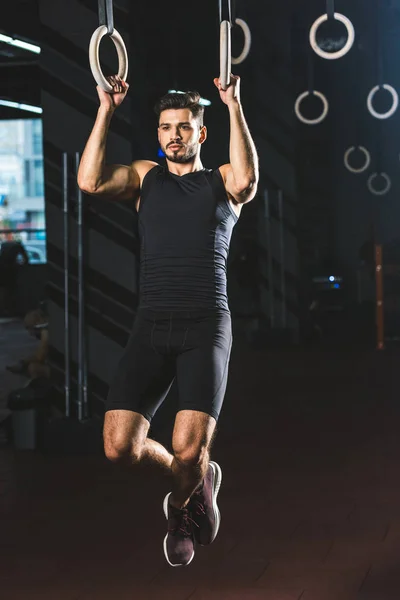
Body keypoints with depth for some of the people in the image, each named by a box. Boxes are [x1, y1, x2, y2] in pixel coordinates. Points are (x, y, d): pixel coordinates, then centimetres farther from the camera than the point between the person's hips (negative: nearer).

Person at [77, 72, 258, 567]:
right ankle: (198, 477, 18)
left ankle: (179, 506, 17)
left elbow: (246, 179, -14)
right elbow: (90, 182, -2)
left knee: (189, 450, -20)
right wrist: (106, 110, -3)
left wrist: (234, 104, -11)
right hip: (151, 327, 2)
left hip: (206, 327, -2)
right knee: (119, 447, -14)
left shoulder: (221, 181, 12)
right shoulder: (144, 177, 18)